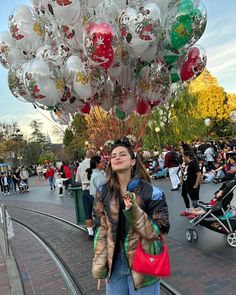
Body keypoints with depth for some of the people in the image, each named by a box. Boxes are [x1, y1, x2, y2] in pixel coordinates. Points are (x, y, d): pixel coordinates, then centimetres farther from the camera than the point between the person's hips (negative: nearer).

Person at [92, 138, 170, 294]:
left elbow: (160, 230, -12)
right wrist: (100, 266, 4)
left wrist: (135, 212, -27)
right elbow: (101, 228, 5)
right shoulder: (103, 192, -1)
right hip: (114, 264, 3)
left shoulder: (151, 192, -13)